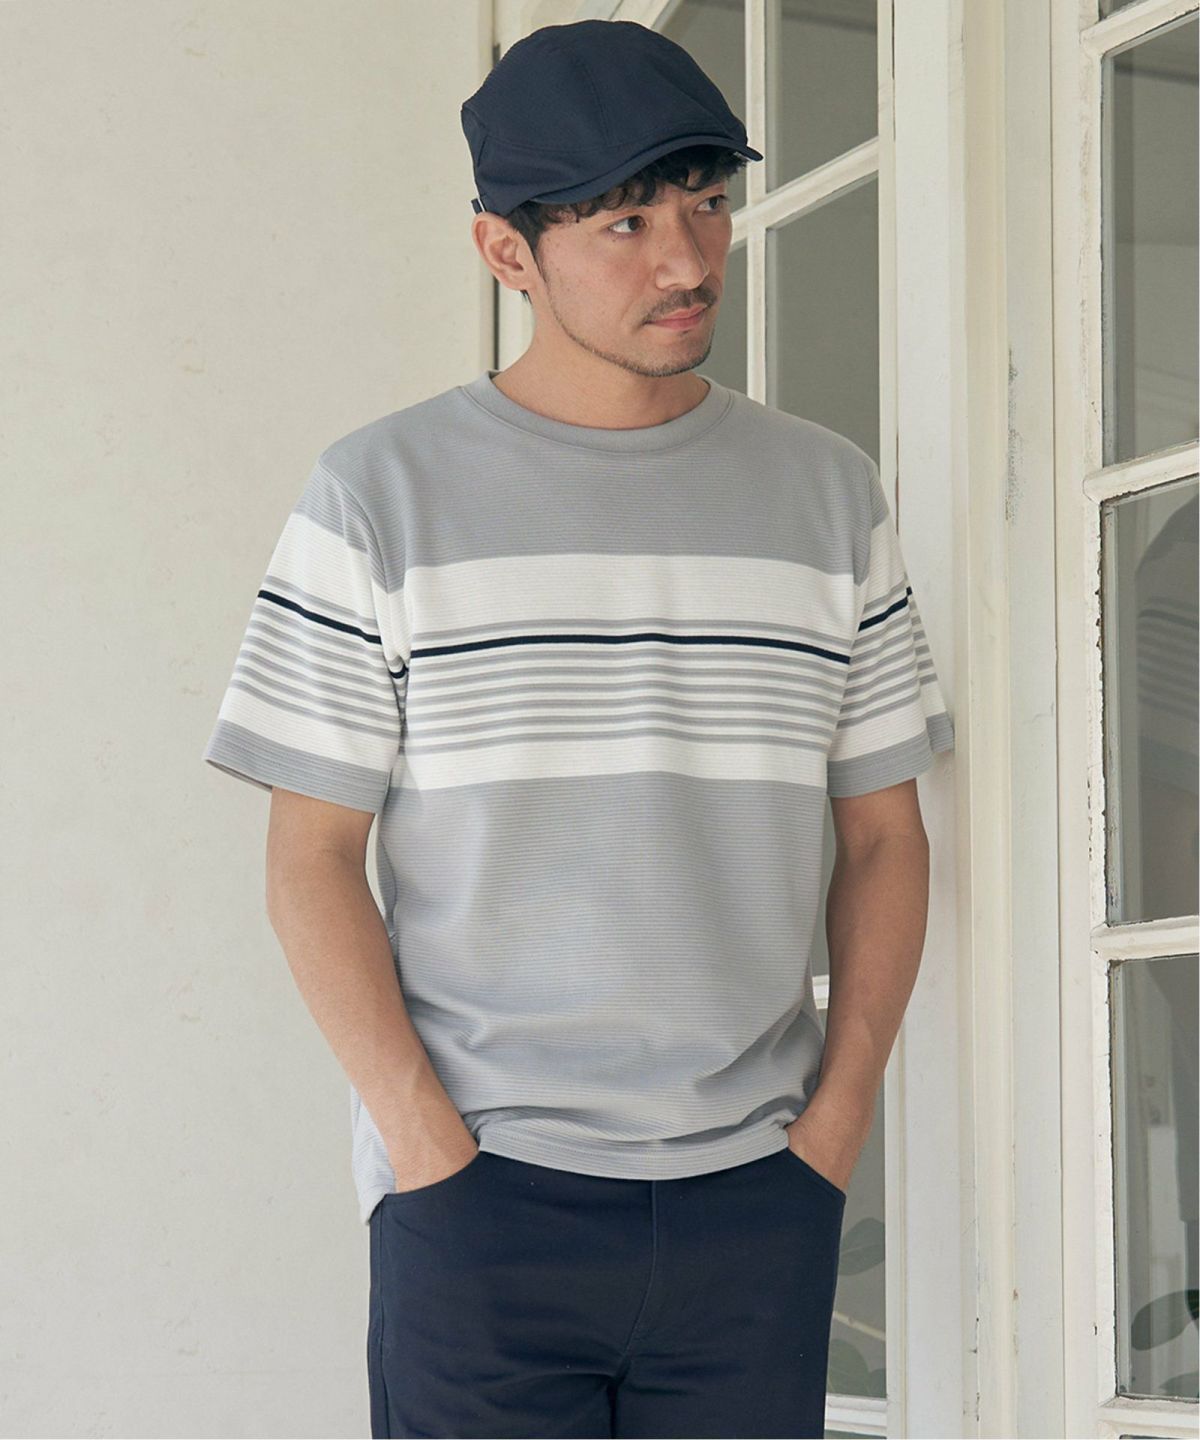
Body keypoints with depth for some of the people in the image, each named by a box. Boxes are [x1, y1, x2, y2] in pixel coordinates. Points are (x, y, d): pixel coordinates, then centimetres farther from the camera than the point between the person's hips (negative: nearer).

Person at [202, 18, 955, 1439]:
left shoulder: (826, 490, 9)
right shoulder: (381, 495, 0)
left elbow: (884, 833, 12)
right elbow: (311, 859, -1)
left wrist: (838, 1118, 1)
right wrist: (432, 1148, -10)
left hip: (757, 1201, 2)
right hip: (480, 1197, -2)